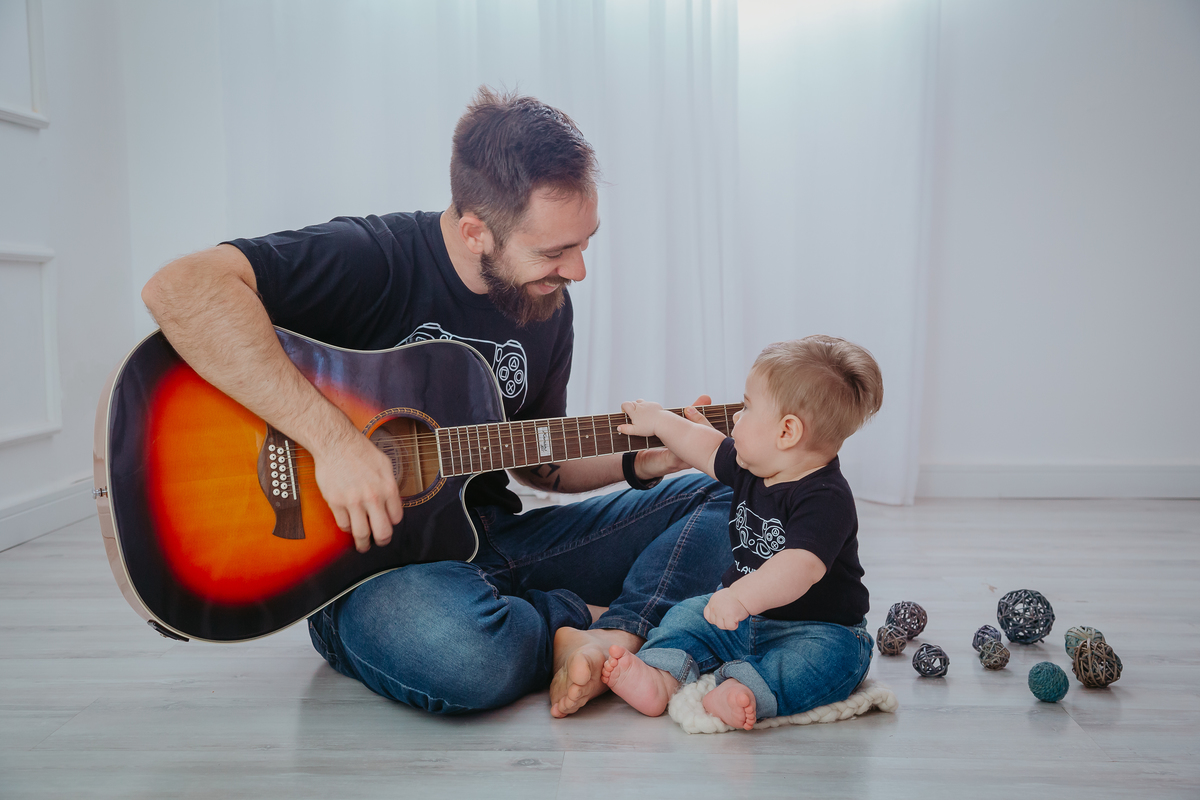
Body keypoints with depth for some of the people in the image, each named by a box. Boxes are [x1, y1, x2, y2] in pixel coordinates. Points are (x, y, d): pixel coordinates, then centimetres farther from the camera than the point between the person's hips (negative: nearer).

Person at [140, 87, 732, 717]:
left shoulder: (547, 306, 6)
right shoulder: (372, 259, -17)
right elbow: (180, 287, -31)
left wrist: (640, 462, 0)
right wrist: (335, 440, -34)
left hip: (494, 538, 7)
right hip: (366, 555, -6)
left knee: (715, 499, 0)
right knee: (463, 651, -41)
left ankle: (614, 639, -21)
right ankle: (588, 620, -10)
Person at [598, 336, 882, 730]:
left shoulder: (825, 498, -27)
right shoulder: (751, 468, 1)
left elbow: (802, 566, -42)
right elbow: (710, 451, 22)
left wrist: (741, 597, -55)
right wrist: (659, 421, 29)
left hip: (820, 628, -8)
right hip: (743, 615, 8)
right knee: (689, 614, -1)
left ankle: (747, 690, -54)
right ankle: (659, 675, -24)